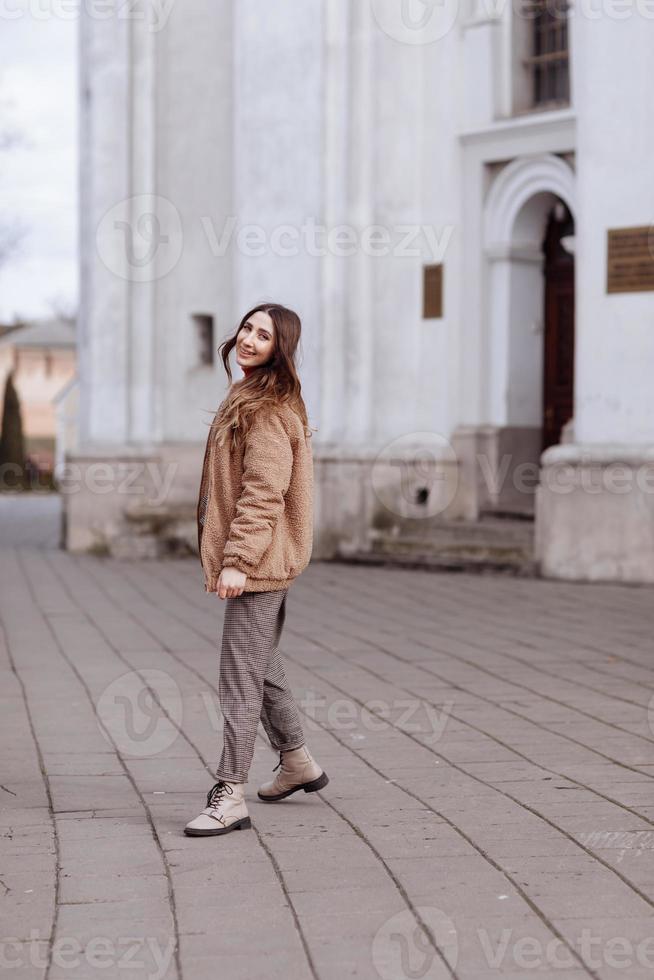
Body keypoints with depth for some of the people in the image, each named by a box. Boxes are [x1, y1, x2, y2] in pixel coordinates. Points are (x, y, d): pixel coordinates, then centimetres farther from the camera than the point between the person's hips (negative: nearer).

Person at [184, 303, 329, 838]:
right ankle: (297, 762, 35)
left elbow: (264, 493, -22)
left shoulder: (268, 412, -16)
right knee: (263, 664, 21)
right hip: (265, 559, 11)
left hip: (258, 559, -11)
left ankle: (230, 796, -10)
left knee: (241, 675, -10)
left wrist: (237, 559, -25)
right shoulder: (248, 398, 17)